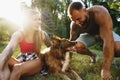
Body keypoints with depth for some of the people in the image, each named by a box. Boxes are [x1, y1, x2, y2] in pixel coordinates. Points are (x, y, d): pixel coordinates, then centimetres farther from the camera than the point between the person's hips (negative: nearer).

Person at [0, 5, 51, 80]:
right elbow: (9, 49, -33)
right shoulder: (19, 34, -13)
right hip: (22, 61, 1)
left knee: (17, 68, -36)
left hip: (36, 62, -1)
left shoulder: (42, 34, -7)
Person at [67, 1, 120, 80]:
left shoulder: (100, 13, -42)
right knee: (76, 46, -23)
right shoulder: (74, 24, -25)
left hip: (105, 32, -3)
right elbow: (72, 40, -8)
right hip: (90, 34, 4)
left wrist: (105, 69, -50)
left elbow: (108, 40, -48)